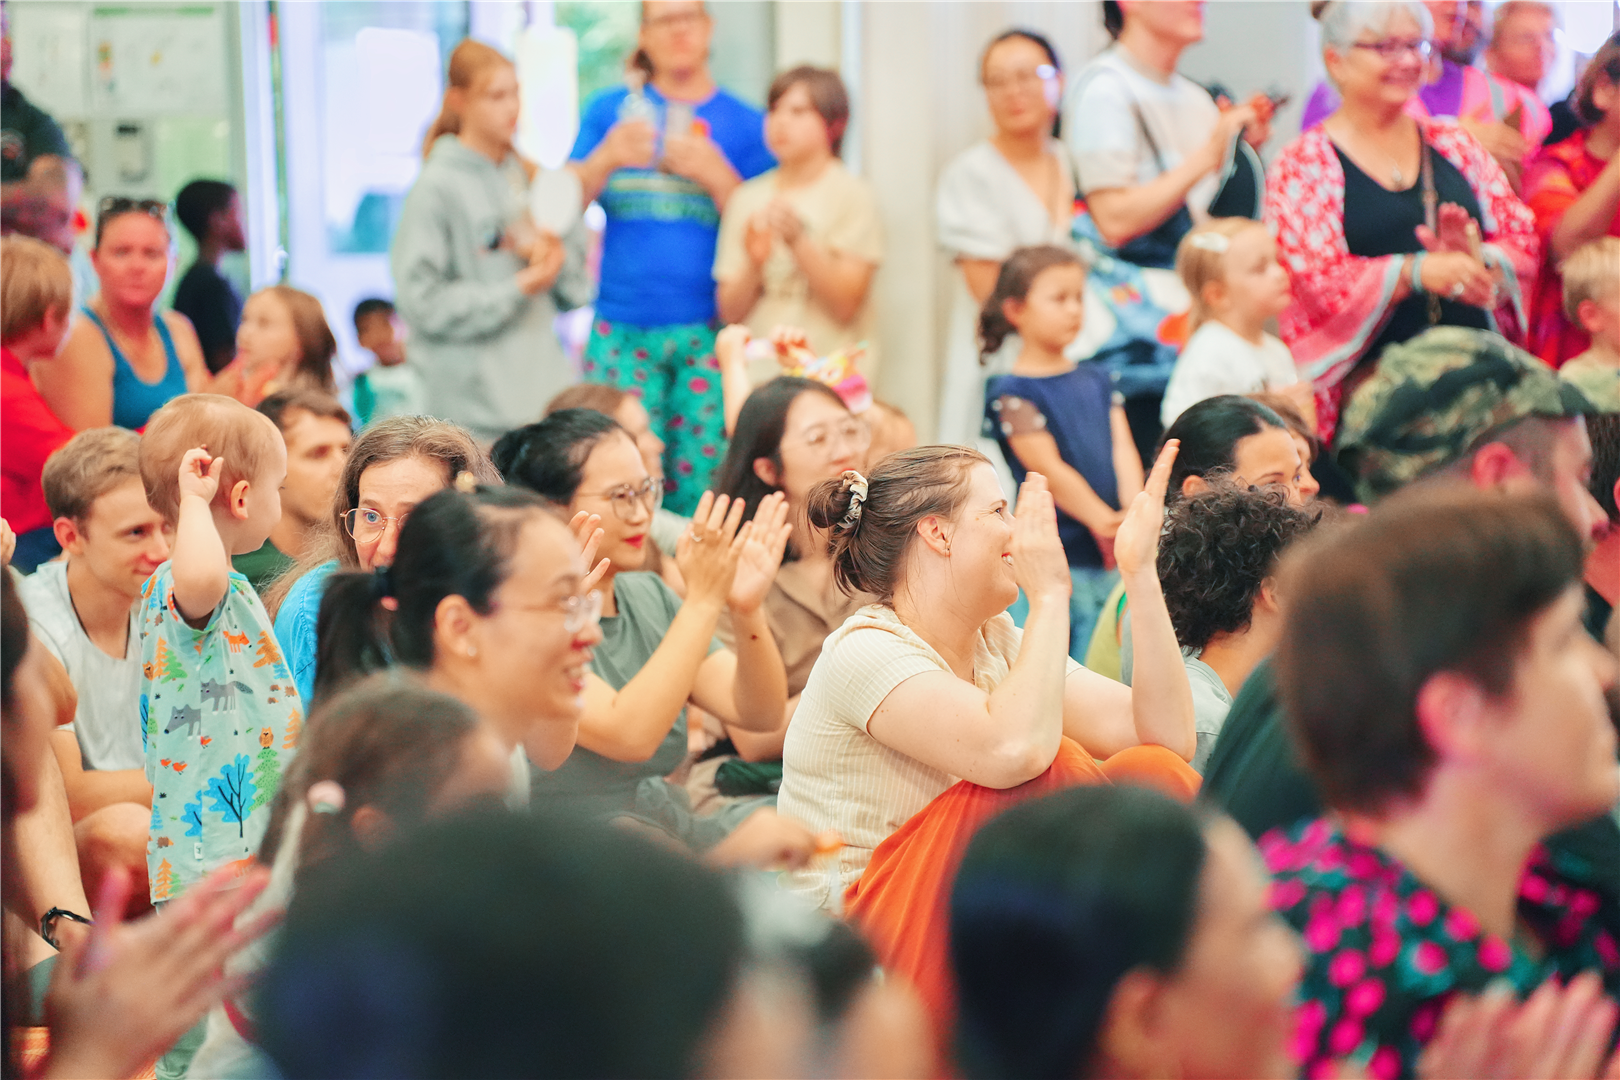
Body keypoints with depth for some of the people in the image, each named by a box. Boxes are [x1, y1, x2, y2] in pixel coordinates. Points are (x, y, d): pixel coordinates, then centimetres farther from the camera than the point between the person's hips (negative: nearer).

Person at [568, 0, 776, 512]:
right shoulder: (610, 111, 11)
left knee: (703, 479, -4)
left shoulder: (744, 124, 8)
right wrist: (605, 160, -12)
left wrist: (716, 175, -11)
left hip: (707, 332, 0)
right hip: (621, 330, 0)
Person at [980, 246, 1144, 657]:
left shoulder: (1096, 380, 15)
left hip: (1111, 560, 6)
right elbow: (1050, 470, -14)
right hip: (1054, 561, -6)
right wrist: (1104, 520, -24)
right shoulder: (1012, 393, -6)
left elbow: (1122, 450, 4)